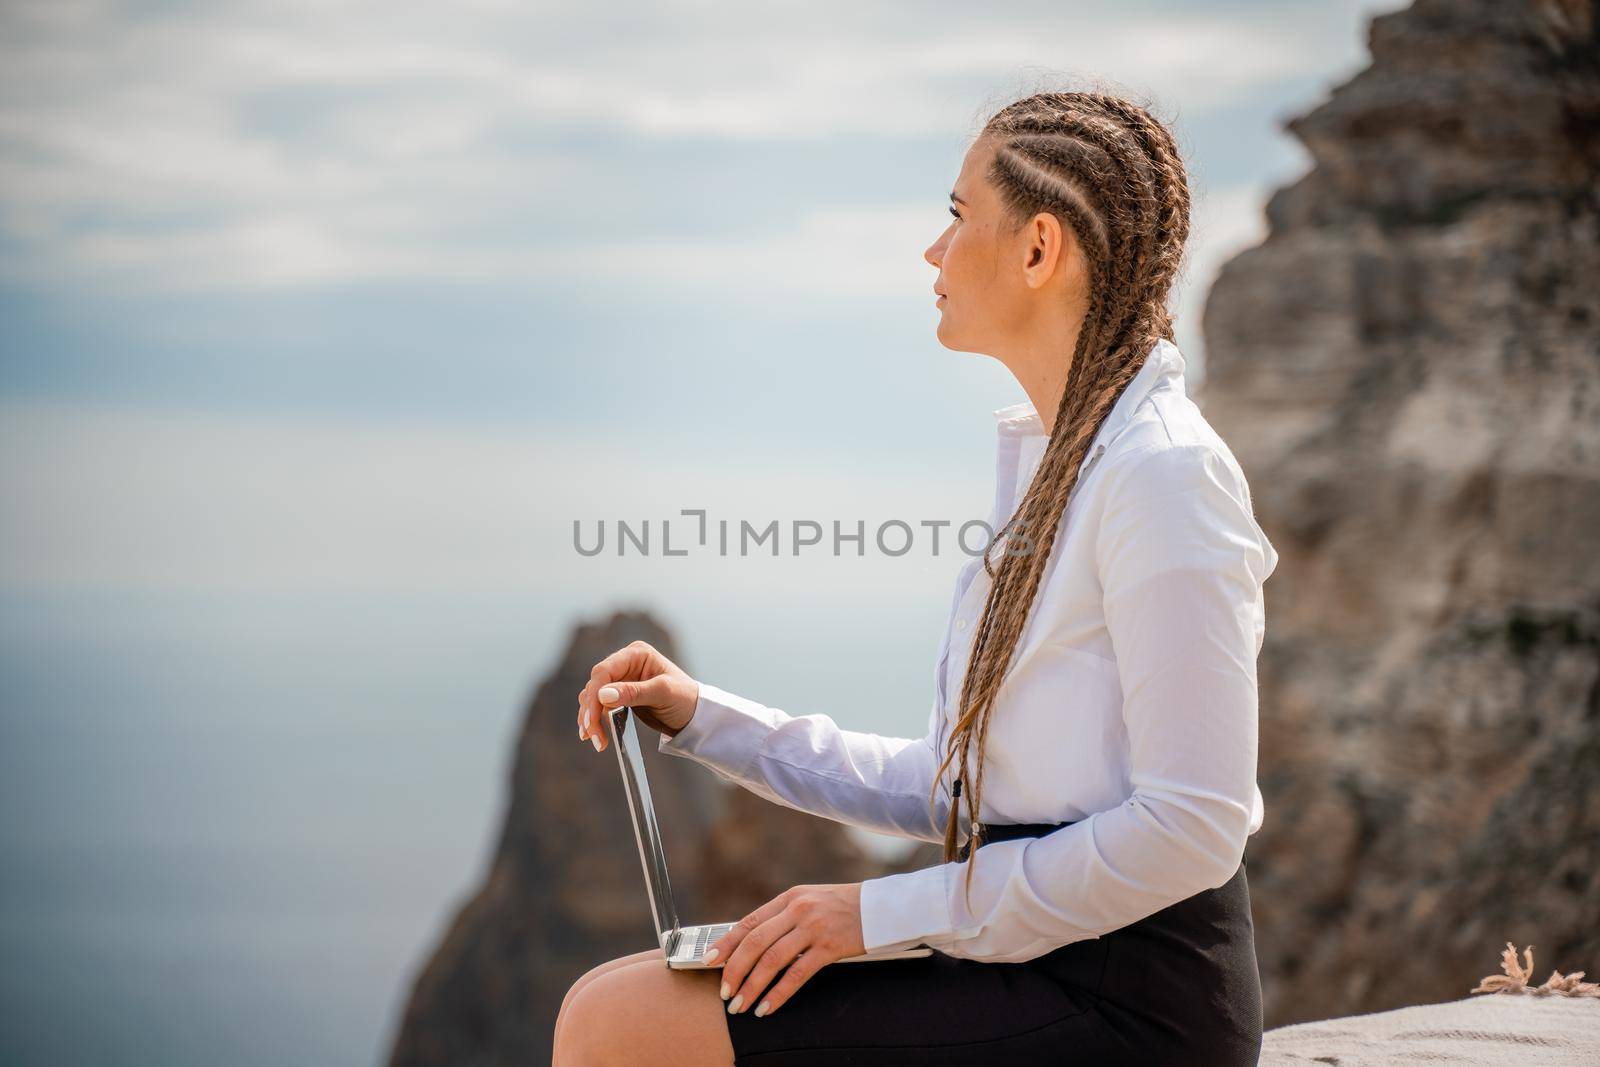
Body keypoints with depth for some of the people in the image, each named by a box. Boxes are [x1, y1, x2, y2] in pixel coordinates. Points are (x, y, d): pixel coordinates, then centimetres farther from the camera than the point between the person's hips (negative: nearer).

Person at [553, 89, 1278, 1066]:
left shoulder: (1163, 472, -13)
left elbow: (1190, 826, -19)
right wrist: (706, 719, 12)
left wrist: (891, 912, -16)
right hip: (1031, 960, 9)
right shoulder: (1042, 465, 16)